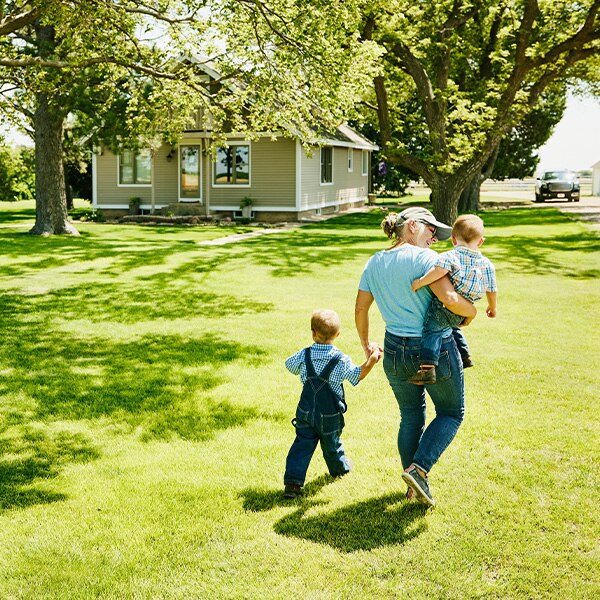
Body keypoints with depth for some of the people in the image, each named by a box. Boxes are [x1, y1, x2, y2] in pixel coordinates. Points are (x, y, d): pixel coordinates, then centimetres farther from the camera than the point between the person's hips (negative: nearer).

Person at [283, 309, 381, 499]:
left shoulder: (304, 355, -8)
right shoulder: (341, 360, -14)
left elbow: (289, 365, 10)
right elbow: (359, 375, -8)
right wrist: (372, 359, -8)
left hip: (306, 412, 1)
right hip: (330, 415, -1)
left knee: (302, 445, 2)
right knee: (331, 444, 21)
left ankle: (292, 482, -8)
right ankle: (340, 468, 47)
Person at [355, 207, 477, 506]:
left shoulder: (374, 262, 5)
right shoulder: (424, 257, -15)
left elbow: (360, 308, 7)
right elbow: (450, 299, -27)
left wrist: (366, 344, 21)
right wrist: (471, 311, -6)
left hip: (395, 351, 6)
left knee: (410, 417, 22)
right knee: (451, 413, 16)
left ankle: (414, 486, 29)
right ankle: (418, 468, 0)